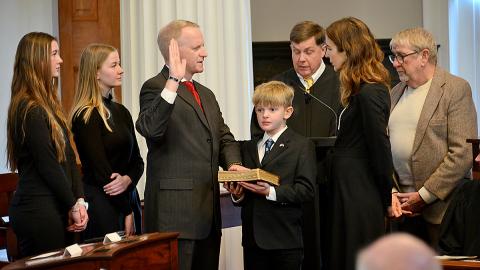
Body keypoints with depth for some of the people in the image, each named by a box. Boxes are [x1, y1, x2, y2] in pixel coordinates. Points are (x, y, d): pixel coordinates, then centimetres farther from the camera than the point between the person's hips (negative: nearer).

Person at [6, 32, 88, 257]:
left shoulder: (49, 105, 15)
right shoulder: (29, 110, -13)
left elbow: (68, 157, 11)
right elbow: (48, 166, -14)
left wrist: (79, 201, 0)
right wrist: (73, 206, -6)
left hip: (58, 210, 9)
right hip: (38, 211, -9)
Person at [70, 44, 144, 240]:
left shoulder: (121, 112, 13)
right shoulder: (86, 116, -10)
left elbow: (137, 160, 13)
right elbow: (99, 168, -12)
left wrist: (127, 179, -11)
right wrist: (127, 212, -9)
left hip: (127, 198, 7)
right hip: (100, 202, -7)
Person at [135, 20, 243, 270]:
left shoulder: (206, 94, 21)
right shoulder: (155, 88, -5)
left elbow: (224, 137, 22)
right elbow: (150, 129, -24)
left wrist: (233, 163, 1)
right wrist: (173, 82, -30)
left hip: (209, 210, 8)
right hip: (174, 210, -8)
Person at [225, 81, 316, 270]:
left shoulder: (302, 146, -1)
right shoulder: (248, 148, 17)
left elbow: (307, 190, -12)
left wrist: (271, 192, -22)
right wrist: (237, 195, -4)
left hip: (286, 238, -5)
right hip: (253, 237, 5)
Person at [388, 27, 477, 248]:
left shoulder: (456, 89, -4)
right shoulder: (395, 93, 16)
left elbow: (463, 153, -12)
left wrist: (424, 196, -13)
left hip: (440, 206, -5)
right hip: (402, 206, 5)